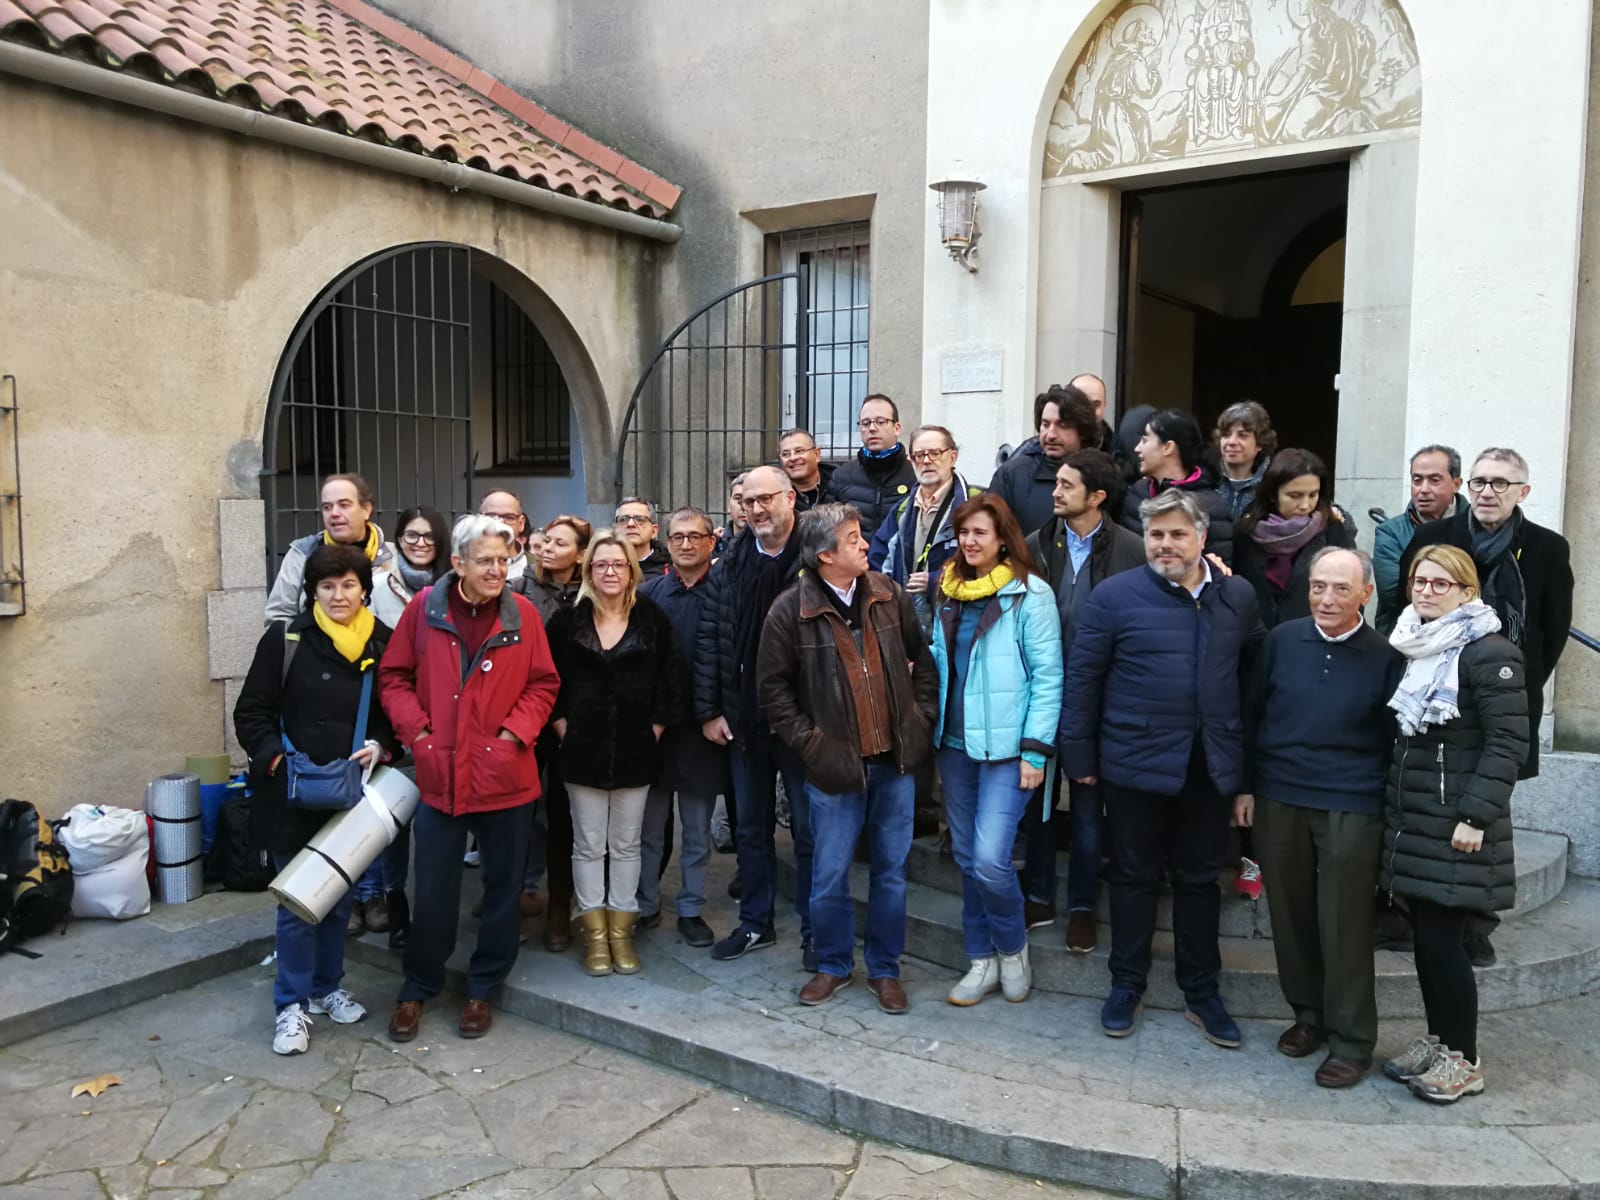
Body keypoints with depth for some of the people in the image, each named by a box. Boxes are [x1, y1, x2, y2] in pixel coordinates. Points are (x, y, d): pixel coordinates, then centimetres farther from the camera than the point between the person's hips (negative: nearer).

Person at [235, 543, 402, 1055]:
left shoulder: (382, 644, 1)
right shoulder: (285, 640, -6)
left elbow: (394, 714, 10)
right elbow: (251, 713, -3)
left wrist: (381, 747, -9)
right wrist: (277, 760, -16)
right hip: (294, 795, -3)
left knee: (341, 897, 15)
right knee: (299, 902, 2)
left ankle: (326, 987, 33)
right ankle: (293, 1004, 17)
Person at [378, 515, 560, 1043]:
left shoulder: (522, 615, -3)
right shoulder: (424, 609, -4)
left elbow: (543, 683, 3)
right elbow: (393, 676, 3)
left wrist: (516, 731, -10)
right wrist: (416, 730, -8)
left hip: (505, 777, 1)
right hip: (439, 775, 0)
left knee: (502, 889, 12)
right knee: (433, 892, 10)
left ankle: (482, 989, 30)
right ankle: (417, 990, 30)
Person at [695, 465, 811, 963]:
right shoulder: (727, 567, 5)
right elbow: (708, 641, 5)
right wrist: (709, 711, 1)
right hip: (743, 718, 5)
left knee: (809, 828, 7)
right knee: (750, 826, 16)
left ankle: (815, 931, 21)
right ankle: (755, 922, 31)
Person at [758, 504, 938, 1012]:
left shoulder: (890, 596, 1)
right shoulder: (791, 610, -9)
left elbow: (923, 661, 13)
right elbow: (773, 686, -2)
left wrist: (921, 721, 7)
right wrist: (808, 742, -6)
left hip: (895, 761, 3)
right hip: (835, 765, -3)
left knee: (890, 870, 12)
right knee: (829, 875, 7)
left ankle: (885, 969, 29)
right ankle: (833, 965, 30)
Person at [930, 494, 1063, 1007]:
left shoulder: (1030, 594, -8)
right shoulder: (949, 591, 10)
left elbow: (1047, 676, -10)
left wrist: (1035, 750, -14)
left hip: (1005, 747, -6)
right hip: (954, 742, 6)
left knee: (990, 858, -11)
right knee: (966, 857, 11)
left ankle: (1013, 947, 16)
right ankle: (982, 961, 25)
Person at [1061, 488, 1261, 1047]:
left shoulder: (1238, 596, 4)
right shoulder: (1114, 595, -7)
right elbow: (1082, 677, -5)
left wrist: (1251, 753, 10)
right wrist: (1080, 756, -5)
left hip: (1212, 765, 3)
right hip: (1137, 764, -3)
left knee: (1199, 879, 14)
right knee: (1135, 877, 10)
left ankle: (1201, 991, 28)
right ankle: (1127, 986, 26)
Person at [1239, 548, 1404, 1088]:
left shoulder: (1385, 656, -5)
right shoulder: (1282, 640, 1)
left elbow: (1394, 739, 2)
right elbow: (1252, 714, 9)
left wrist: (1388, 805, 0)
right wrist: (1245, 786, 8)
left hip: (1351, 809, -3)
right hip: (1278, 800, 3)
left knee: (1345, 926, 2)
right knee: (1290, 916, 11)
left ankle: (1351, 1040, 15)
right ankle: (1308, 1013, 30)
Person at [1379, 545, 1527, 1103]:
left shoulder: (1489, 653, -10)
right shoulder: (1414, 650, 13)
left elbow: (1508, 742, -14)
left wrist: (1476, 816, -19)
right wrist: (1393, 803, 13)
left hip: (1456, 824, -7)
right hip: (1412, 820, 7)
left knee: (1442, 940, -3)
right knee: (1424, 937, 11)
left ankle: (1463, 1059, 11)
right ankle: (1436, 1040, 24)